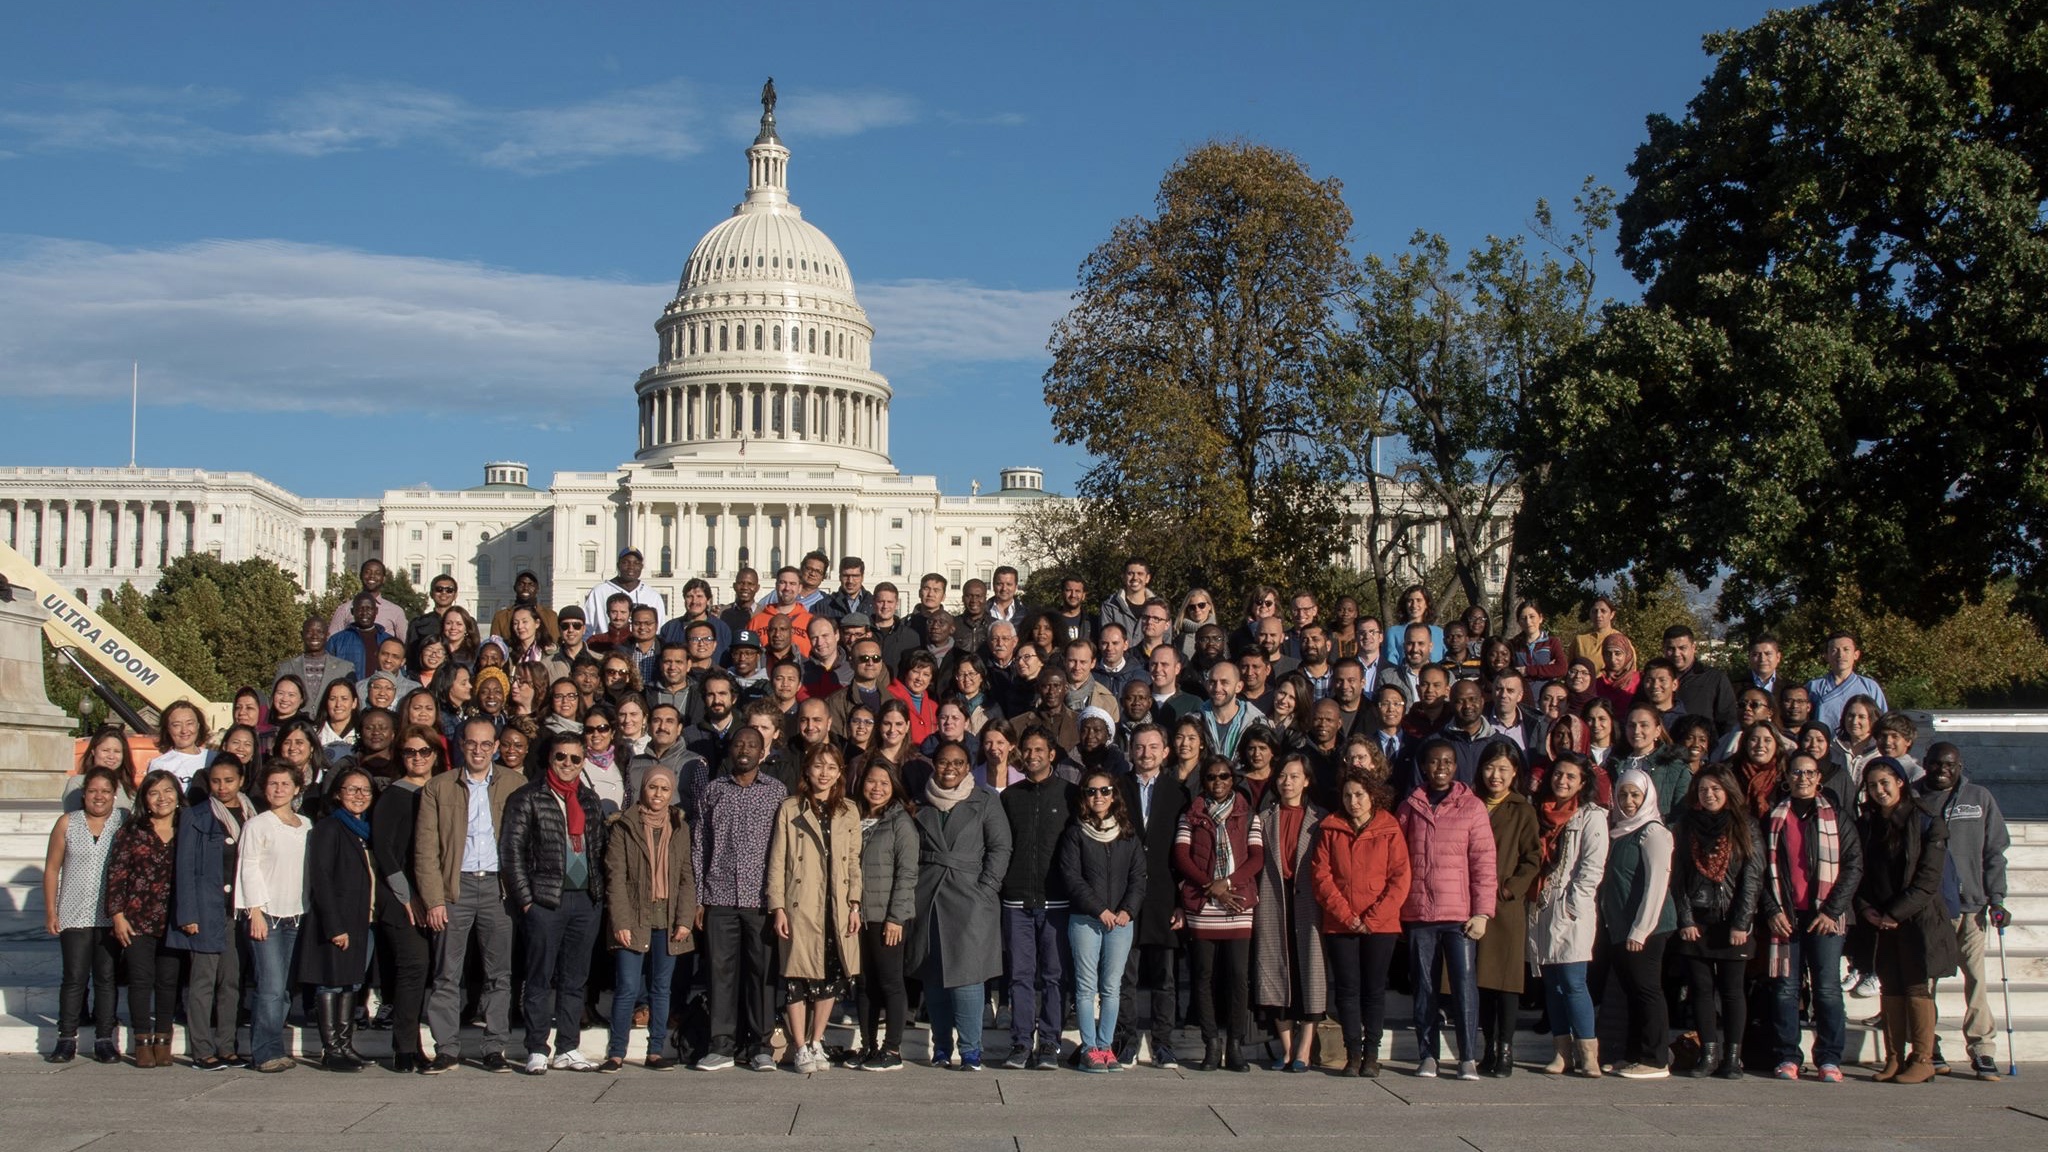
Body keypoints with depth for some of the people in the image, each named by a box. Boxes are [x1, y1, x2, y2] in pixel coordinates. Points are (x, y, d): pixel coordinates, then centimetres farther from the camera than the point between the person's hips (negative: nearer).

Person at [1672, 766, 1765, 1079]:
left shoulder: (1744, 827, 3)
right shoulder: (1688, 827, 9)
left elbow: (1752, 878, -2)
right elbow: (1678, 877, 6)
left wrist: (1741, 924, -9)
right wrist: (1685, 920, -3)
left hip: (1731, 922, -2)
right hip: (1696, 922, 2)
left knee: (1731, 989, 0)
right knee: (1701, 988, 2)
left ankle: (1733, 1056, 4)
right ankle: (1708, 1054, 7)